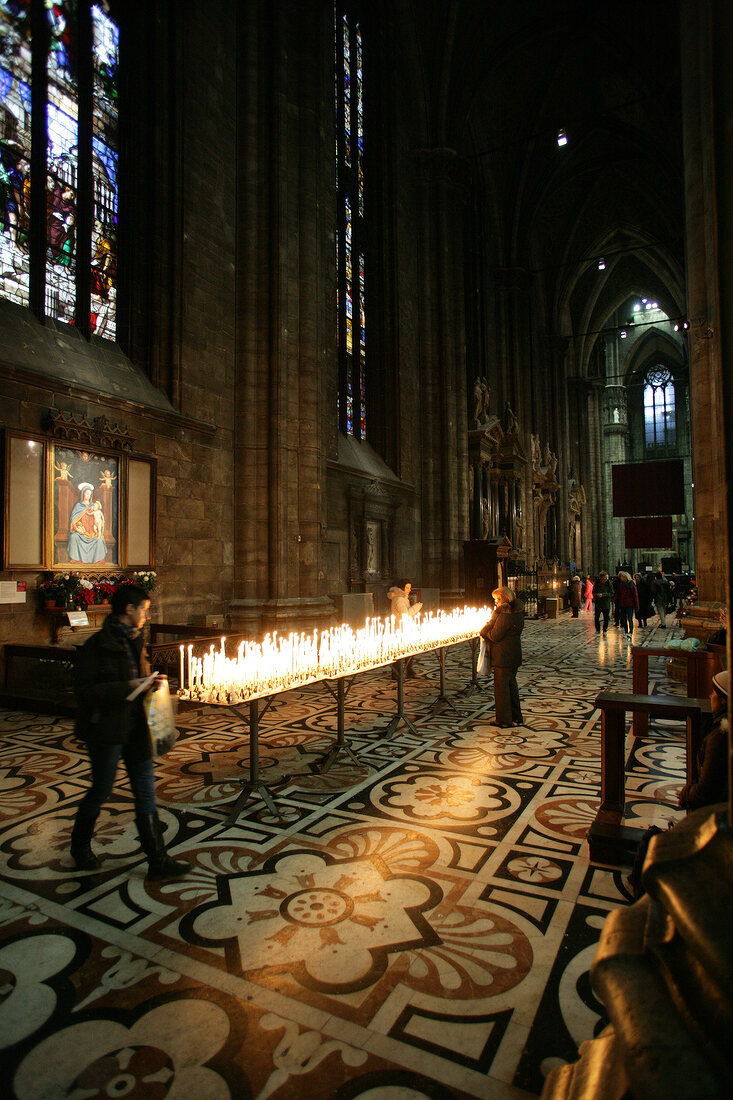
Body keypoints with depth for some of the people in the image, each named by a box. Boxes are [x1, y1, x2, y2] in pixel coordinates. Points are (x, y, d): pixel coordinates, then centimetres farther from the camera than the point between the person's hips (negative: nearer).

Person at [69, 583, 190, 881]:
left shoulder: (134, 641, 9)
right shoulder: (95, 646, -15)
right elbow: (84, 691, -19)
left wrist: (149, 684, -1)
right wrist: (129, 687, -23)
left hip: (136, 728, 7)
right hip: (106, 730, -7)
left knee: (145, 791, 7)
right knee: (101, 790, 11)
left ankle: (158, 862, 14)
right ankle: (80, 847, 40)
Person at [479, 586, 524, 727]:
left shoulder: (504, 615, -21)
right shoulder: (517, 612, 7)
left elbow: (494, 636, -19)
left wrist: (484, 629, -1)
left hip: (503, 656, -9)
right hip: (514, 655, 9)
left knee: (501, 686, 3)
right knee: (511, 684, 18)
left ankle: (504, 719, 11)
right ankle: (516, 718, 27)